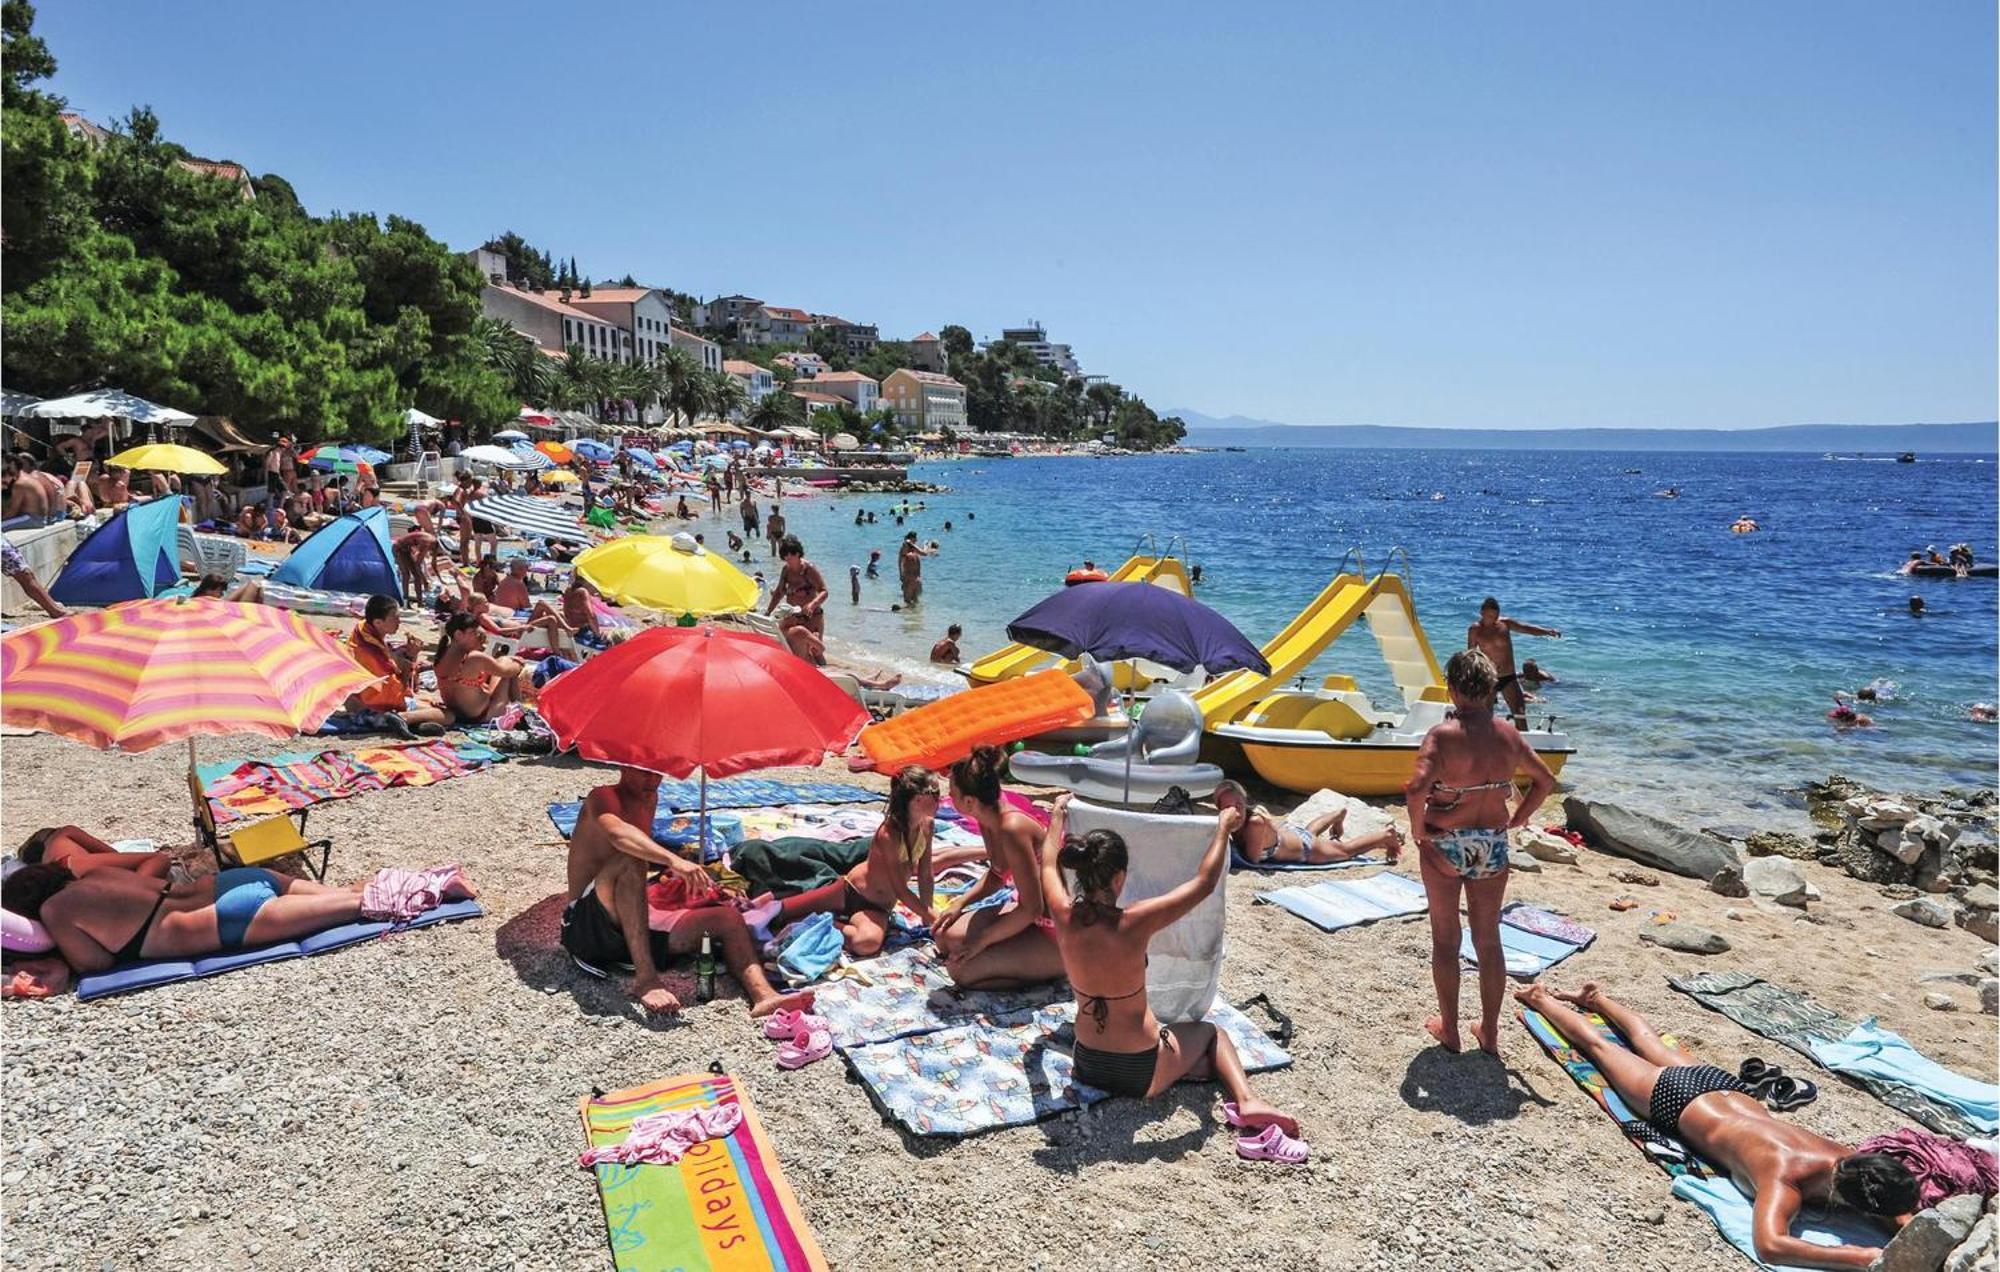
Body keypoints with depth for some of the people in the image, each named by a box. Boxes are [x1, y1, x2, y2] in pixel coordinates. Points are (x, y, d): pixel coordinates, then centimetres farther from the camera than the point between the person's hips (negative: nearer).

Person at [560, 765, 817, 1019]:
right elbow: (619, 834, -34)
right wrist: (673, 860, -47)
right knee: (629, 861, -34)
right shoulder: (602, 797, -9)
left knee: (727, 917, -8)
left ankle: (763, 995, -32)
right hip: (587, 926, -8)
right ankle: (645, 979, -40)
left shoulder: (649, 799, 17)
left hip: (636, 927, 8)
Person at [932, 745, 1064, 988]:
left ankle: (1045, 972, 0)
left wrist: (981, 940, -18)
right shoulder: (987, 821, -2)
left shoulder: (1013, 829, -30)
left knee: (961, 968, -16)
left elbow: (1032, 908, -26)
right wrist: (960, 903, 5)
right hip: (1024, 911, 9)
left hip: (1055, 934, -9)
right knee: (945, 937, 4)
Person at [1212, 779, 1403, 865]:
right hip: (1287, 828, 7)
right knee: (1309, 830, 41)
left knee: (1346, 849, 19)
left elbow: (1253, 858, -40)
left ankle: (1388, 835, 40)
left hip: (1306, 847, -7)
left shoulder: (1255, 822, -45)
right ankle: (1340, 812, 67)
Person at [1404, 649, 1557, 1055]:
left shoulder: (1442, 735, -20)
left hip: (1444, 844, -4)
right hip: (1493, 846, 4)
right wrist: (1516, 820, 14)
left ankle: (1448, 1029, 22)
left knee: (1445, 938, 12)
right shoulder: (1509, 735, -4)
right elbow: (1545, 781, 8)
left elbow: (1417, 790, -30)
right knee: (1488, 939, 15)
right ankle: (1489, 1032, 25)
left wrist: (1417, 829, -14)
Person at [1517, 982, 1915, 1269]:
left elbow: (1899, 1204, -9)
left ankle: (1595, 998, 61)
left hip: (1724, 1085, 6)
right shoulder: (1787, 1177, -44)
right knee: (1598, 1045, 20)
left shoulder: (1851, 1163, -27)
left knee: (1651, 1043, 34)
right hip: (1679, 1100, -5)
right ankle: (1542, 999, 45)